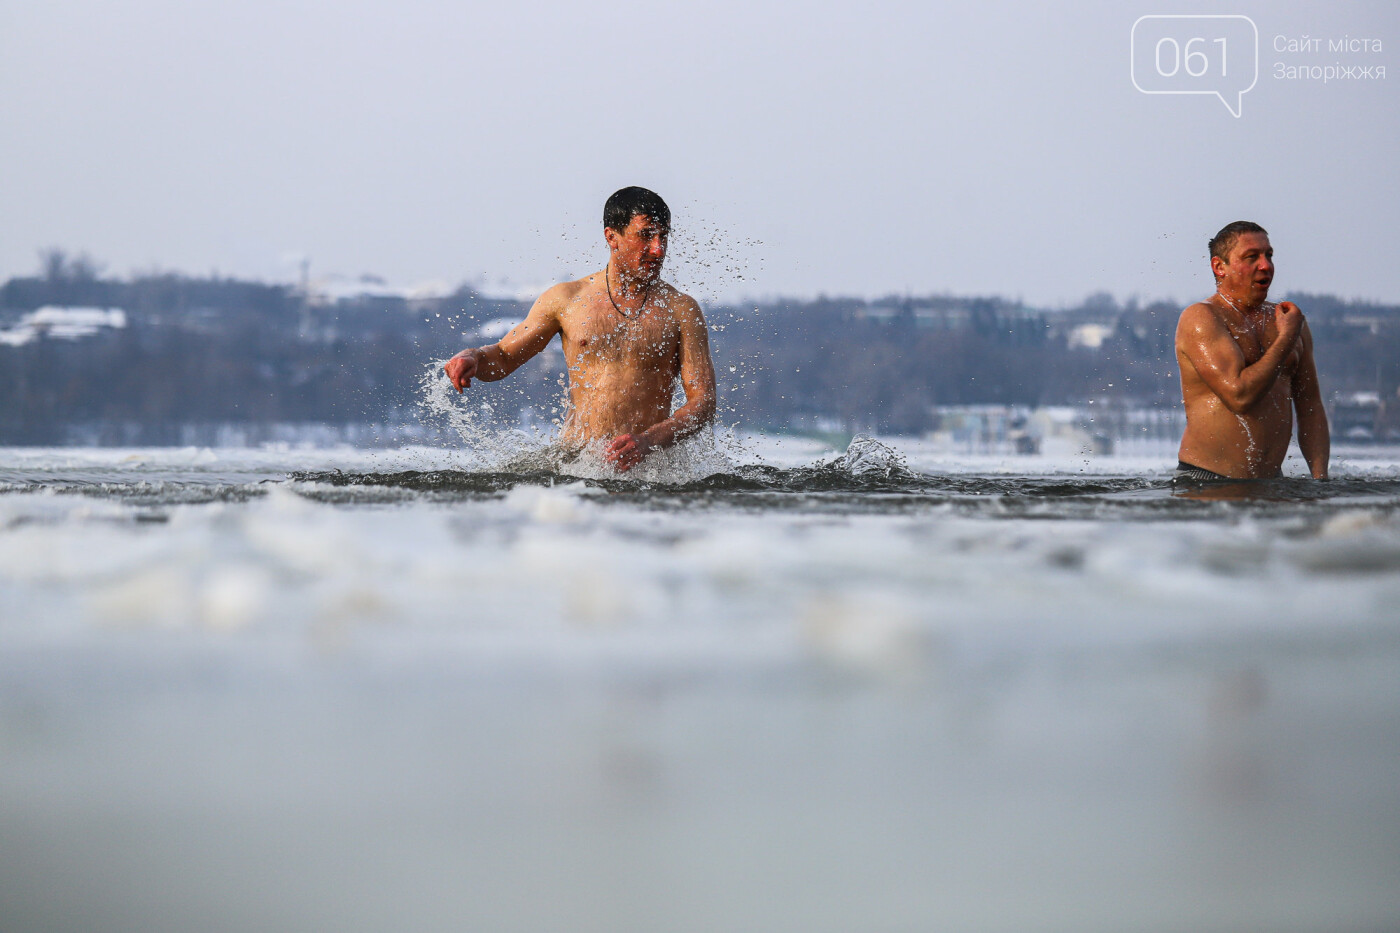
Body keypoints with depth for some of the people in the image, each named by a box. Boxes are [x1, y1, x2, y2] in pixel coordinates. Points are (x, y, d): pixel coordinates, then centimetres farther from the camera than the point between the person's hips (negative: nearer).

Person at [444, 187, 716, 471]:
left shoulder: (681, 310, 7)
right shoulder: (567, 298, 11)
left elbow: (703, 402, 0)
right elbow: (502, 358, 20)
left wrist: (649, 441, -19)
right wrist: (473, 358, -5)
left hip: (646, 469, -2)